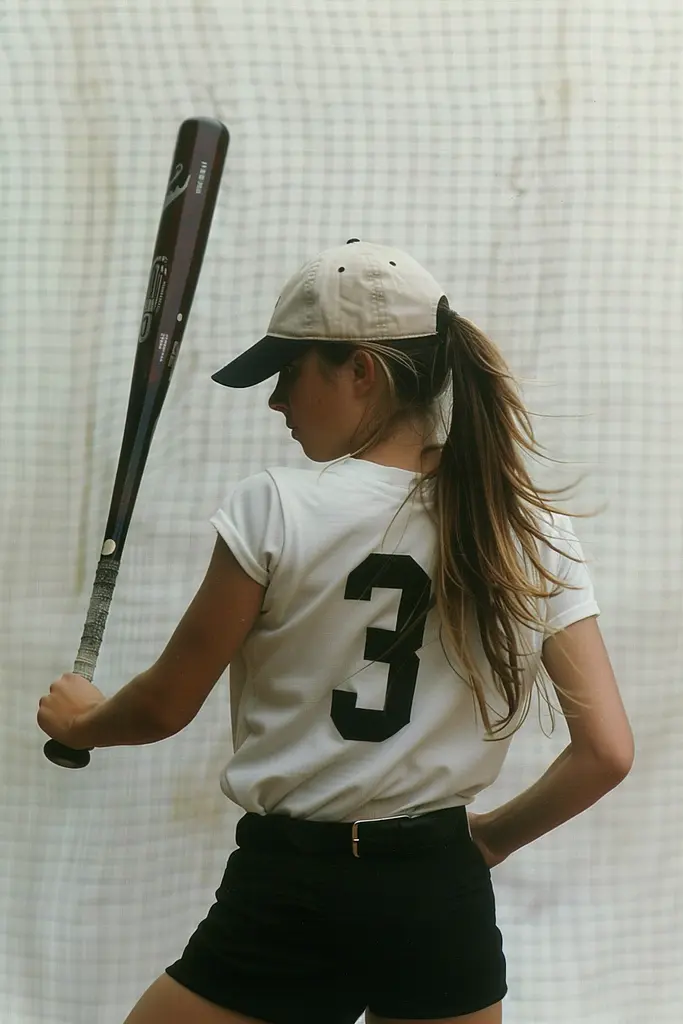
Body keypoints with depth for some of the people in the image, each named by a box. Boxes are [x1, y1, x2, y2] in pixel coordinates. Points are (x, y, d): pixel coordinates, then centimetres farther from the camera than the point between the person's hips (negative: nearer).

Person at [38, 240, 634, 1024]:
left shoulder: (276, 510, -11)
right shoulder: (534, 533, -1)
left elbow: (166, 706, 0)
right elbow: (606, 750, -1)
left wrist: (78, 720, 22)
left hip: (290, 897, -4)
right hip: (443, 898, 4)